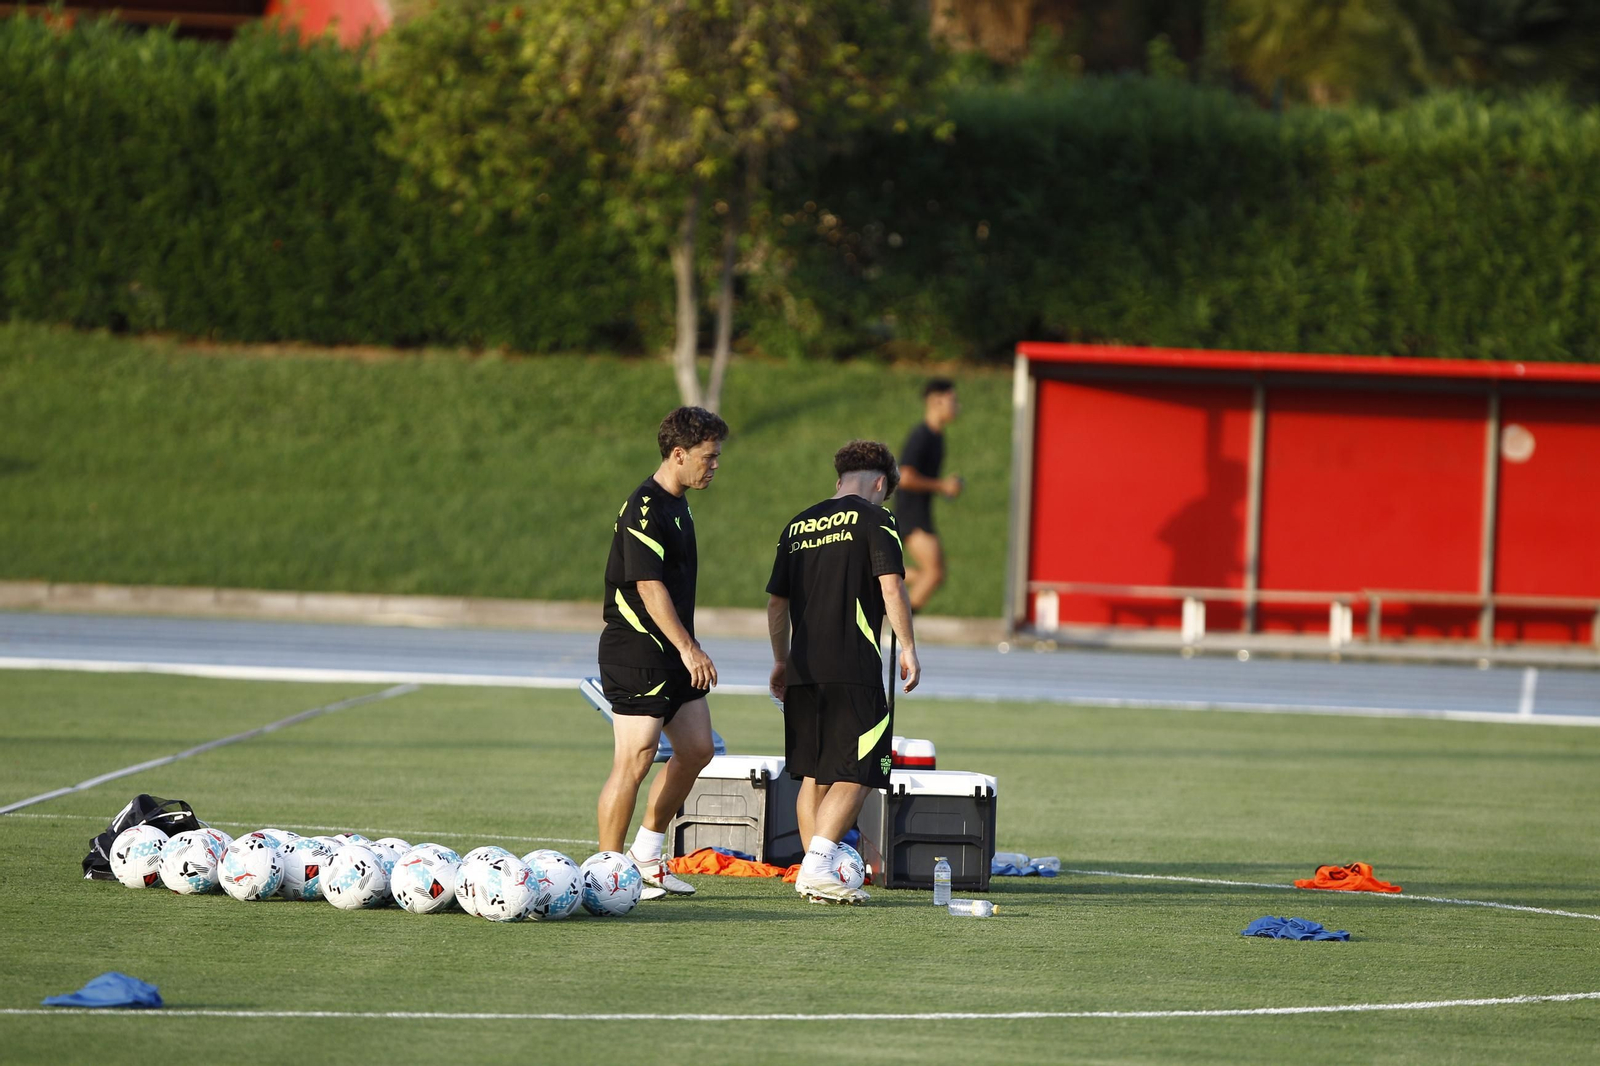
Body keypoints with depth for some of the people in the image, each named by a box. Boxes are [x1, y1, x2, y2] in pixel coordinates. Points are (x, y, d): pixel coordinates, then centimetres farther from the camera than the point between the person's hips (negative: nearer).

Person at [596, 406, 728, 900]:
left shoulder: (677, 506, 15)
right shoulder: (644, 509, -17)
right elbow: (649, 587, -22)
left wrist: (688, 648, 24)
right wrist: (689, 648, -25)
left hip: (673, 654, 10)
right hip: (637, 654, -10)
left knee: (696, 749, 11)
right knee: (634, 761, -8)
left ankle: (645, 855, 21)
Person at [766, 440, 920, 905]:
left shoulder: (798, 525, 15)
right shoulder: (873, 518, -2)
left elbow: (776, 601, 19)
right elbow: (891, 587, -12)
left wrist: (781, 660, 29)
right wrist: (908, 649, -4)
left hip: (803, 669, 6)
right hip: (854, 669, -6)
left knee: (814, 775, 14)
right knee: (855, 775, -4)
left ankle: (812, 874, 14)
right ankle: (818, 866, -16)